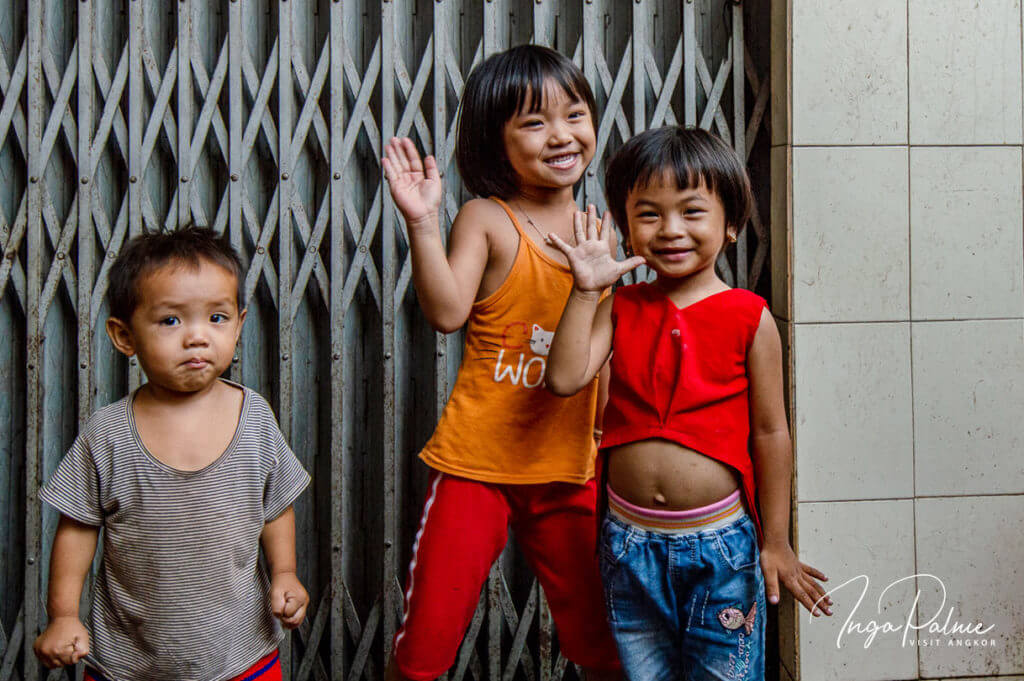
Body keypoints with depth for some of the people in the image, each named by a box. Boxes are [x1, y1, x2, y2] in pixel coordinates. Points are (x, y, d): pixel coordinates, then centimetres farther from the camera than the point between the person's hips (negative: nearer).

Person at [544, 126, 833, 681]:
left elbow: (769, 432, -2)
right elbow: (564, 378, -11)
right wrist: (585, 290, -12)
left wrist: (776, 542, 0)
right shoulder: (620, 309, 2)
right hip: (630, 541, 3)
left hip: (719, 542, -2)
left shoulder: (749, 318, -6)